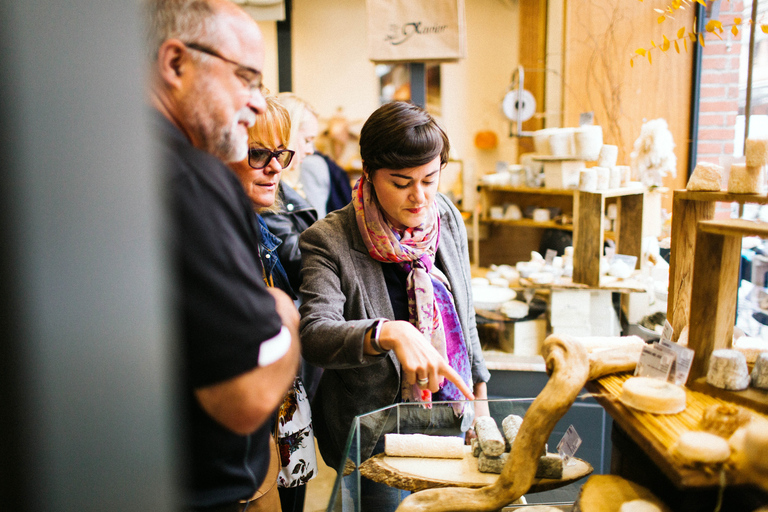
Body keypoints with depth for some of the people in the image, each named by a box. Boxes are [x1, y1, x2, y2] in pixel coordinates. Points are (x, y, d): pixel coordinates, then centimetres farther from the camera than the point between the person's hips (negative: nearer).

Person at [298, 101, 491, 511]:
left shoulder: (448, 219, 0)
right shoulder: (329, 241, -17)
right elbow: (313, 331, -29)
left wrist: (479, 394, 14)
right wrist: (388, 333, -45)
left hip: (450, 416, 5)